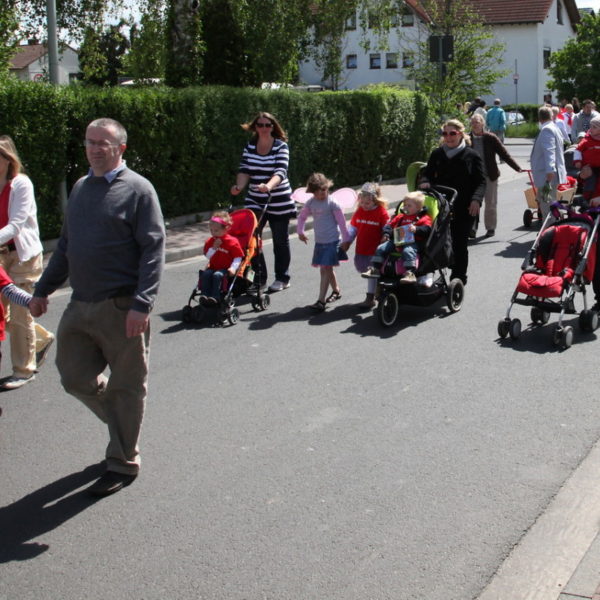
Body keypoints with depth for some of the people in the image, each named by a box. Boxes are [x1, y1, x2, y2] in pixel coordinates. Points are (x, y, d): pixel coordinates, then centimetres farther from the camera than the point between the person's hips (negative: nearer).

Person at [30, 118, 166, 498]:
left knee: (126, 386, 5)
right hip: (80, 306, 7)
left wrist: (142, 304, -22)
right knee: (76, 378, 11)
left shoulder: (137, 189, -8)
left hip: (121, 308, -7)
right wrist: (43, 289, 19)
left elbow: (154, 250, -14)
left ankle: (123, 464, 20)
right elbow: (66, 245, 20)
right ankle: (122, 423, 36)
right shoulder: (81, 188, 13)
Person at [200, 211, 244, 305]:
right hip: (213, 267, 5)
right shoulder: (210, 242, 11)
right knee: (206, 274, -24)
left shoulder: (232, 241, -6)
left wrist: (233, 268, -23)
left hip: (226, 268, -5)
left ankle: (215, 297, -37)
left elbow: (238, 257, -7)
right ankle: (204, 295, -29)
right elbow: (207, 256, 8)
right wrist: (214, 247, -8)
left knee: (217, 275, -33)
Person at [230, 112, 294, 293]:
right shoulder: (249, 147, 4)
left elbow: (280, 172, -21)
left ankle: (282, 278, 23)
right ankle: (258, 277, 11)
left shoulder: (281, 147, -9)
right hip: (254, 201, 4)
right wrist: (239, 186, -19)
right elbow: (245, 170, 2)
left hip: (278, 202, -3)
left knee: (280, 241, 7)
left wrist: (269, 186, -41)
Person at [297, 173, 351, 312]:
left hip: (332, 240, -6)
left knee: (326, 269, -10)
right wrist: (300, 232, 12)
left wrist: (346, 240, -6)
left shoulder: (332, 203, -11)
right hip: (319, 241, 6)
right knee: (326, 269, 16)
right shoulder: (310, 203, 3)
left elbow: (341, 221, -8)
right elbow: (302, 217, 19)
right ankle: (336, 291, 38)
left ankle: (321, 301, -13)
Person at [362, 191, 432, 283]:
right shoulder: (400, 217, 25)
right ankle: (375, 269, 0)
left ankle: (410, 274, -47)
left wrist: (416, 229, -24)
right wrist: (386, 234, 8)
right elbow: (390, 224, 26)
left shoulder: (424, 218, 6)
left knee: (408, 251, -38)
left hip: (412, 242, -6)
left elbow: (427, 229, -8)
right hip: (397, 241, 6)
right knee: (381, 248, -5)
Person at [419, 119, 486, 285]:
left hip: (464, 208, -2)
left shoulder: (471, 156, 0)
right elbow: (428, 173, 13)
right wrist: (425, 183, -11)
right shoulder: (437, 154, 8)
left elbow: (481, 181, -2)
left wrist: (476, 199, -18)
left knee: (459, 244, 5)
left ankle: (458, 279, 16)